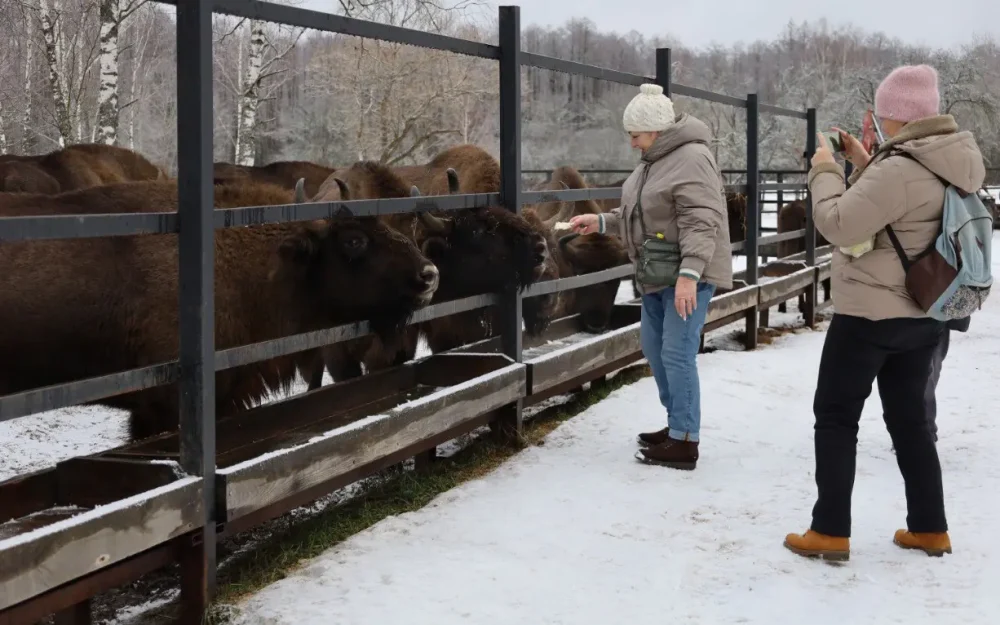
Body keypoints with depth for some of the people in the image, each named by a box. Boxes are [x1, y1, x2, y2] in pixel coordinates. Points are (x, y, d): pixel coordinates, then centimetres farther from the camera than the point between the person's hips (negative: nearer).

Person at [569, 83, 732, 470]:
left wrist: (688, 274, -33)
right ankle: (677, 424, 29)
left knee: (677, 354, -11)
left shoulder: (692, 158, -18)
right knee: (654, 349, 15)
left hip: (689, 274, -10)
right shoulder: (653, 161, 13)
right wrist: (600, 222, 13)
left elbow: (700, 222, -26)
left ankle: (684, 443, -6)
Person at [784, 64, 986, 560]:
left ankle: (830, 532, 3)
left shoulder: (900, 168, -24)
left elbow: (840, 225, -23)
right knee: (909, 418, 17)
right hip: (923, 315, 8)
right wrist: (863, 166, 9)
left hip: (870, 314, -8)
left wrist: (825, 171, -9)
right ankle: (930, 529, 21)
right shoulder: (954, 163, 6)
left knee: (836, 416, 2)